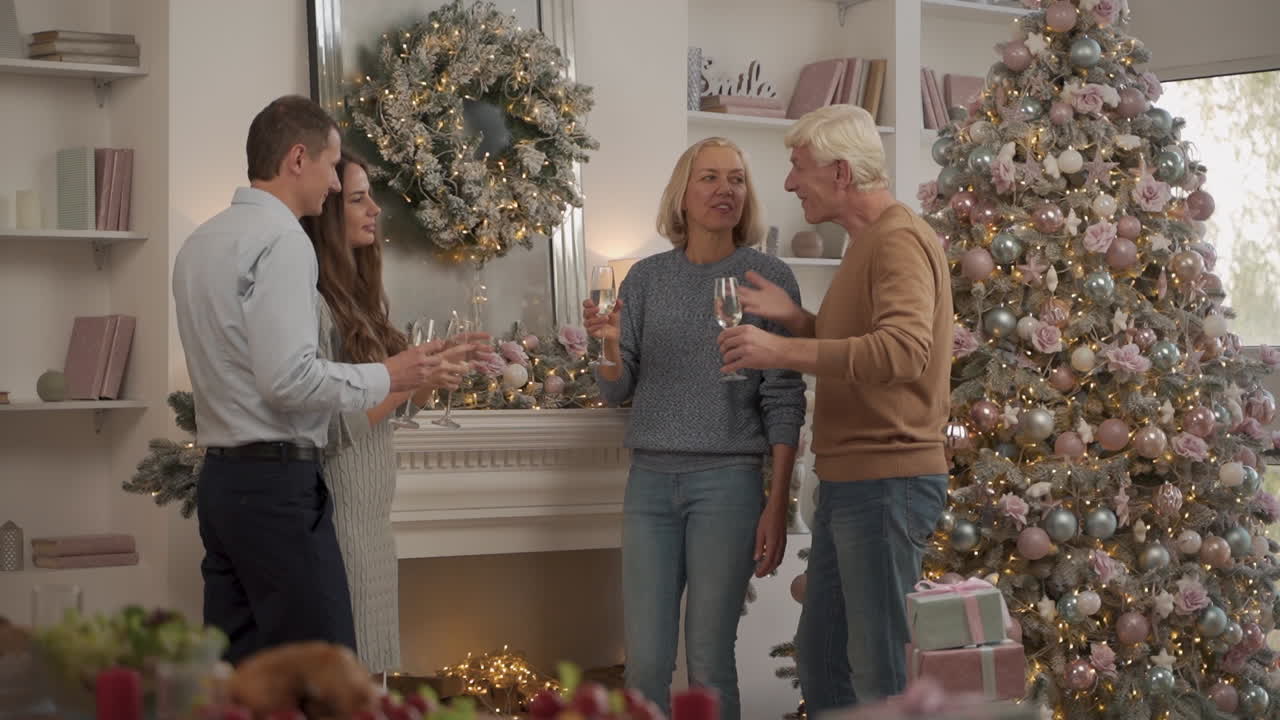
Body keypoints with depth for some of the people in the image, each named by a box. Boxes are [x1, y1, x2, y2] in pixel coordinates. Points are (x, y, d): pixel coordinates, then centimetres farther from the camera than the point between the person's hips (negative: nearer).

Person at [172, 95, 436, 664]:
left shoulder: (201, 242, 16)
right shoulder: (281, 239, -12)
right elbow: (287, 377, -21)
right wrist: (385, 377, -9)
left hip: (220, 477, 9)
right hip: (277, 482, -9)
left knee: (236, 661, 11)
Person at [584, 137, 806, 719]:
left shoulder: (768, 277, -1)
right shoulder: (646, 278, 7)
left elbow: (784, 400, -2)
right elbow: (617, 391, 9)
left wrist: (778, 502, -7)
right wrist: (610, 347, -13)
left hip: (728, 480, -3)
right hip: (650, 479, 3)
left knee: (709, 662, 0)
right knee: (645, 664, 3)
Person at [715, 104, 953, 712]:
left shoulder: (900, 240, -14)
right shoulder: (866, 242, 18)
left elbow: (904, 349, -29)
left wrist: (782, 351, -27)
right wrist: (795, 319, 6)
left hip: (887, 483, -11)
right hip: (848, 482, 11)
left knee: (880, 673, -5)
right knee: (819, 658, 17)